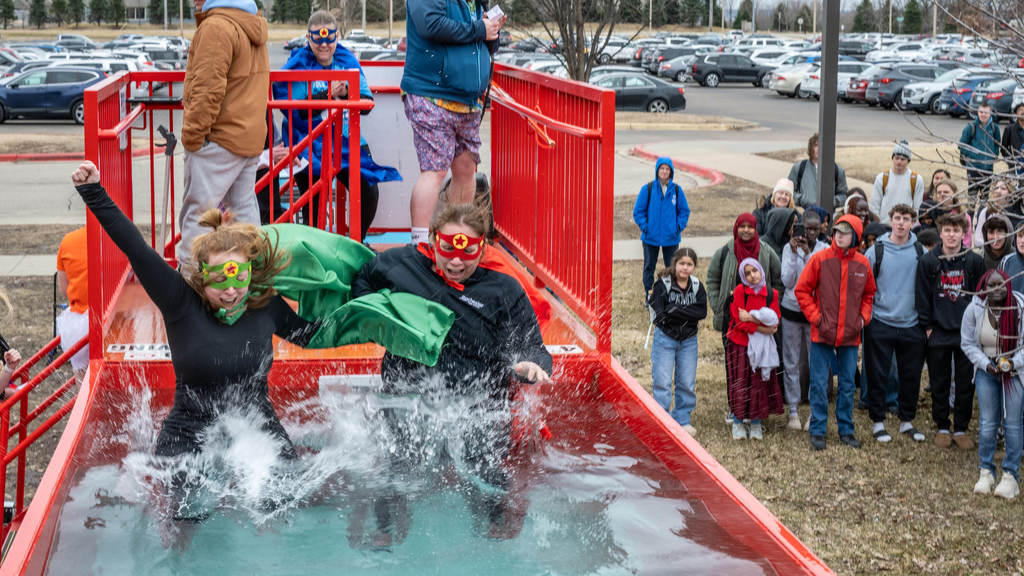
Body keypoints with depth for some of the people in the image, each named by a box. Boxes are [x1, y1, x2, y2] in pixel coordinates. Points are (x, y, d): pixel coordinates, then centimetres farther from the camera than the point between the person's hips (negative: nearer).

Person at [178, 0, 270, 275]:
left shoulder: (215, 27, -15)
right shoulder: (254, 27, 14)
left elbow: (208, 88, -20)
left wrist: (192, 135, -15)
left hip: (219, 138, -9)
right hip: (250, 137, 9)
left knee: (197, 211, -6)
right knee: (244, 208, 13)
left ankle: (187, 276, -5)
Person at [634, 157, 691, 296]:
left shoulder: (677, 190, -2)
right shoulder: (648, 189, -6)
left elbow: (684, 211, 8)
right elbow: (638, 211, -1)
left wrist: (679, 227, -4)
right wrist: (644, 226, -10)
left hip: (671, 237, 1)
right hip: (651, 237, -1)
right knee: (649, 267, 8)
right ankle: (649, 297, 20)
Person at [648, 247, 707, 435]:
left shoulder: (697, 286, 1)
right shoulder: (662, 284, -10)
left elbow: (702, 312, -11)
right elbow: (660, 312, -20)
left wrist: (674, 309, -19)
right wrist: (689, 315, -18)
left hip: (689, 340, 3)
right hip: (665, 338, -3)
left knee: (687, 383, 8)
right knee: (662, 382, -3)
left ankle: (682, 419, 21)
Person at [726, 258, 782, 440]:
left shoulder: (771, 294, 2)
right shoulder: (739, 291, -7)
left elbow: (774, 321, -7)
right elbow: (740, 322, -13)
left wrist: (751, 317, -16)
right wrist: (762, 329, -14)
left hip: (762, 346, 2)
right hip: (740, 344, -2)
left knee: (760, 383, 4)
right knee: (741, 383, 0)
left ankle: (756, 424, 15)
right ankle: (738, 422, 12)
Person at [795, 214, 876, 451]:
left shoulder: (863, 264, 3)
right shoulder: (820, 259, -6)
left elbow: (868, 294, 18)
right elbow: (802, 290, -2)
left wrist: (863, 317, 4)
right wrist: (815, 316, -8)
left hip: (850, 334, 3)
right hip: (822, 334, -3)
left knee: (847, 384, 10)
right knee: (819, 384, 0)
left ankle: (846, 430, 21)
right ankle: (817, 431, 9)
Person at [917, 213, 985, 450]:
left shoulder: (975, 261, 1)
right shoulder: (928, 261, -1)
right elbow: (923, 297, 2)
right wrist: (927, 326, -3)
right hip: (938, 333, 0)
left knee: (966, 383, 4)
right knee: (939, 383, 7)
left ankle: (961, 429, 15)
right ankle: (942, 427, 19)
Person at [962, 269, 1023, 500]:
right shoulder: (974, 309, -8)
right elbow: (968, 343, 1)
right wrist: (986, 364, -11)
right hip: (986, 371, 2)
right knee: (987, 422, 3)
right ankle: (986, 472, 17)